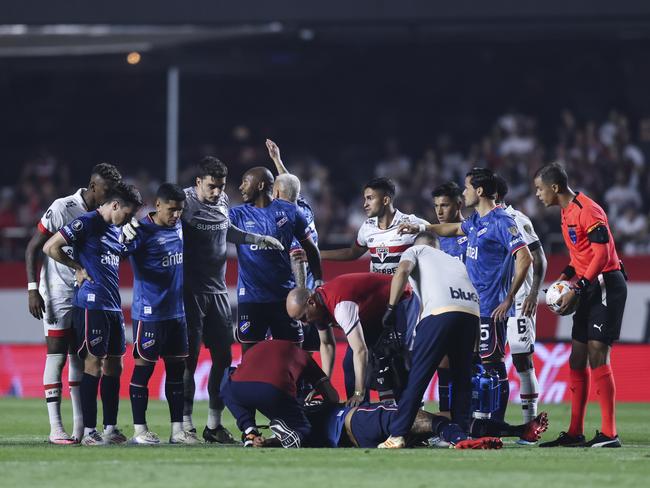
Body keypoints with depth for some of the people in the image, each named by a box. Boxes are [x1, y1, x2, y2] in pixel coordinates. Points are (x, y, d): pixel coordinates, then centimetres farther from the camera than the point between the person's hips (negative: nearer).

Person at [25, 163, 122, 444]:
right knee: (56, 356, -5)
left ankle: (80, 427, 10)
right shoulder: (62, 209, -14)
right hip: (58, 293, -6)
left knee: (80, 359, 7)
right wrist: (33, 290, -13)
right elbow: (33, 249, -9)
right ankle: (56, 428, -4)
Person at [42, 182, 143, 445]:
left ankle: (111, 428, 13)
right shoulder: (87, 223, -9)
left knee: (114, 365, 8)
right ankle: (88, 431, -4)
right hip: (91, 303, -9)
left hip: (113, 305, 9)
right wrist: (78, 268, -5)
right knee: (93, 364, -7)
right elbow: (50, 247, -11)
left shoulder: (116, 230, 18)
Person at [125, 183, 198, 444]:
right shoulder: (142, 231, -13)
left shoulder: (178, 226, 10)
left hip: (176, 312, 7)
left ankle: (177, 430, 12)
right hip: (149, 313, -7)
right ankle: (139, 430, 5)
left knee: (177, 369, 8)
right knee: (143, 368, -1)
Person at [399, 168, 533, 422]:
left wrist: (508, 300, -19)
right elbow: (455, 229, 37)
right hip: (474, 306, 9)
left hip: (491, 309, -9)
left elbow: (524, 258, -20)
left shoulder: (501, 222, -13)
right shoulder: (476, 221, 14)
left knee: (493, 365, -8)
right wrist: (421, 228, 40)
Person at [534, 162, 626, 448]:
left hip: (606, 285, -10)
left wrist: (577, 290, -20)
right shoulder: (567, 212, 14)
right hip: (589, 288, 10)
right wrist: (567, 275, 7)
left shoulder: (587, 211, -16)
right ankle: (575, 433, 15)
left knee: (597, 356, -14)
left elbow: (602, 255, -21)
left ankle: (609, 434, -14)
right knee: (577, 359, 10)